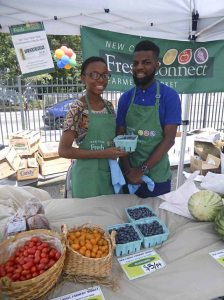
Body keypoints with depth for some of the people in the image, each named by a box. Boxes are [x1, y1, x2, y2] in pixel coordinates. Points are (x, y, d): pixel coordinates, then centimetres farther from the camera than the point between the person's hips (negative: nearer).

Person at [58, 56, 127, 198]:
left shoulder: (109, 106, 4)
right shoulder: (78, 108, -15)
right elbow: (64, 150, -18)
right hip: (88, 177, -6)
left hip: (110, 173, 6)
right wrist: (102, 154, -22)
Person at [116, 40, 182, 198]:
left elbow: (169, 139, -13)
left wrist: (142, 170, -16)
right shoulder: (125, 98, 1)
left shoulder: (170, 96, -9)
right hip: (128, 175, 3)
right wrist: (127, 170, -10)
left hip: (157, 176, -3)